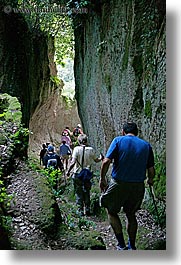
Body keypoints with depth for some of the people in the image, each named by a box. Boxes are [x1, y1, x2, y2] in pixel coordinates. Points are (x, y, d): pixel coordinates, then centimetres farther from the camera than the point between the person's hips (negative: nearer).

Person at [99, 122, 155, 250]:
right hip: (138, 186, 3)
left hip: (119, 184, -3)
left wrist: (102, 179, -2)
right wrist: (150, 180, 25)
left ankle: (122, 245, 8)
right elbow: (151, 170, 4)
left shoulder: (118, 140, -3)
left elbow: (106, 161, -14)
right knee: (131, 215, 21)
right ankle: (132, 246, 28)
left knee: (112, 212, 15)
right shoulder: (146, 145, 5)